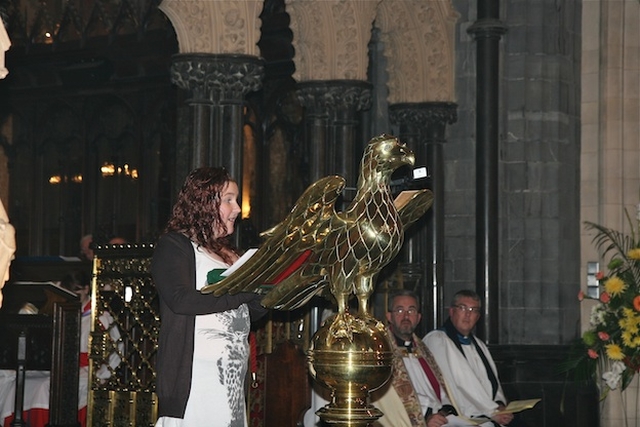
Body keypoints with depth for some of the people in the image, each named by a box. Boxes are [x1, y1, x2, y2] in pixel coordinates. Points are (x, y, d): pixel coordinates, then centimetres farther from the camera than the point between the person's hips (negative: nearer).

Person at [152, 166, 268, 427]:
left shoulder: (227, 253, 21)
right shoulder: (173, 246, -1)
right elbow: (180, 299, -18)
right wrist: (244, 290, -16)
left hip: (234, 374, 7)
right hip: (198, 373, -7)